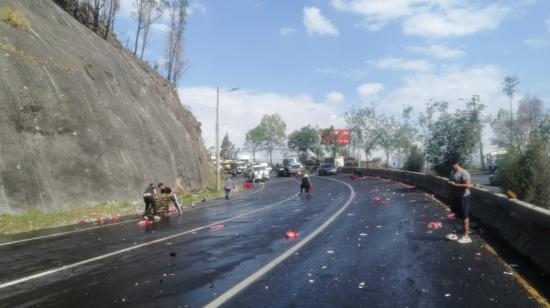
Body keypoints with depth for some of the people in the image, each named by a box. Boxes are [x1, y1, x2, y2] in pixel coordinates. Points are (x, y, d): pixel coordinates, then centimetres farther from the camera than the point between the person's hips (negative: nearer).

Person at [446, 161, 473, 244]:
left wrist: (454, 185, -26)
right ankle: (454, 234, 24)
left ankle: (466, 236, 7)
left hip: (463, 197, -9)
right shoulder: (452, 173, 11)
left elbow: (467, 185, -27)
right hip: (454, 197, 9)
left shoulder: (464, 173, -17)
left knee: (464, 216, -1)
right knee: (455, 215, 14)